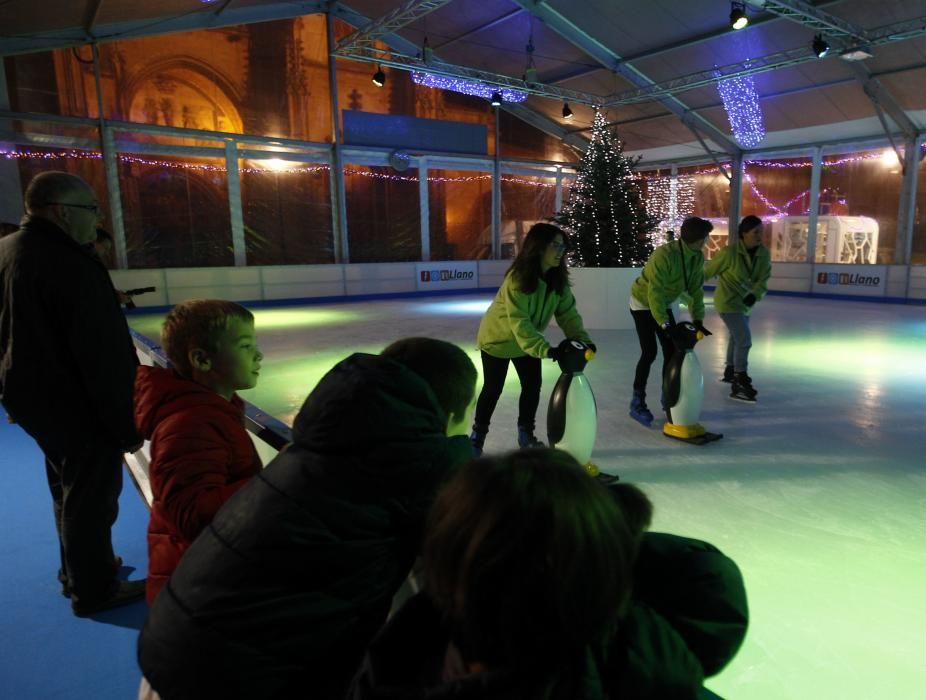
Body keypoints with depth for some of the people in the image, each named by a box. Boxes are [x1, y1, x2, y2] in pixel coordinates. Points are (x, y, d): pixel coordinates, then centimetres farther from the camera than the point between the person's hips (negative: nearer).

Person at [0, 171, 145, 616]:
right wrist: (125, 423, -17)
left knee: (68, 490, 24)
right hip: (79, 406, -9)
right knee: (91, 496, 6)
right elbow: (104, 355, -25)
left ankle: (76, 571, 41)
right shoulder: (71, 264, -24)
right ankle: (93, 590, 22)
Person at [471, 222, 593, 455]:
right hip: (498, 338, -6)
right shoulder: (518, 278, -34)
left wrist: (582, 339, -29)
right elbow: (519, 322, -39)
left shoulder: (558, 278, -13)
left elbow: (567, 313, -13)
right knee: (493, 389, 3)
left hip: (528, 339, 6)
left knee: (533, 386, 3)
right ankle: (478, 435, 22)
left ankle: (526, 434, 23)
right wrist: (545, 349, -47)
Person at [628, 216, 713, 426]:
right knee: (649, 352, -13)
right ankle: (637, 402, -4)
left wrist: (697, 319, -12)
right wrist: (664, 323, -39)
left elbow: (695, 289, -4)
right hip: (643, 302, -7)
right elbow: (655, 292, -35)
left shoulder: (697, 257, -8)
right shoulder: (664, 254, -32)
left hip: (664, 304, 7)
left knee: (672, 350, 4)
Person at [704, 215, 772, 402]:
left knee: (737, 337, 24)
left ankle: (730, 371, 46)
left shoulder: (764, 253, -7)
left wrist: (754, 295, -26)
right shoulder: (729, 253, -24)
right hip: (728, 302, -8)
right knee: (744, 340, -13)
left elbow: (763, 279, -7)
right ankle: (739, 384, -5)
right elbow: (708, 270, -14)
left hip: (744, 302, 8)